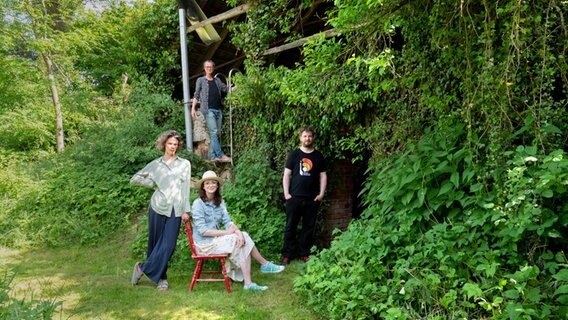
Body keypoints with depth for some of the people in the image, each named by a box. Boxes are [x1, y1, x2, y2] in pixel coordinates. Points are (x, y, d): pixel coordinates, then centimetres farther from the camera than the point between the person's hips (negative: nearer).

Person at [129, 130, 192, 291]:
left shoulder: (184, 164, 6)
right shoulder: (155, 164, 7)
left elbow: (186, 188, 3)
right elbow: (134, 179, 11)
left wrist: (186, 210, -3)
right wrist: (153, 183, 2)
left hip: (175, 210, 0)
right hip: (158, 207, 0)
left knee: (168, 245, -5)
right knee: (156, 243, 7)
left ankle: (143, 268, 12)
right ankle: (161, 277, 22)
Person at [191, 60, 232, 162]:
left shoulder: (217, 80, 19)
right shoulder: (200, 80, 9)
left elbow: (226, 89, 14)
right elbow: (196, 95, 6)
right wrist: (193, 108, -4)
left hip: (218, 110, 5)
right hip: (208, 110, -5)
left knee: (217, 133, 2)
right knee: (213, 132, -13)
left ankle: (213, 156, 6)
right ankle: (221, 155, -13)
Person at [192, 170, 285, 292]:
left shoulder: (220, 202, 7)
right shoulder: (198, 204, -13)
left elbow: (228, 222, -2)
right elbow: (203, 230, -18)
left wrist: (238, 232, -23)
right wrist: (227, 232, -18)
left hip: (216, 238, 6)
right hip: (204, 243, -6)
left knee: (243, 238, -15)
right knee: (243, 243, -17)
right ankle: (265, 264, -1)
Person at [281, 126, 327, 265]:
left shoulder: (318, 156, 8)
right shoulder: (294, 154, 3)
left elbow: (323, 176, 10)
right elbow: (286, 175, 3)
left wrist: (321, 194, 0)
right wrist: (286, 193, -5)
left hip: (312, 198, 2)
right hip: (294, 197, -2)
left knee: (308, 227, 8)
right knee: (290, 227, 3)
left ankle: (304, 253, 19)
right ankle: (287, 254, 11)